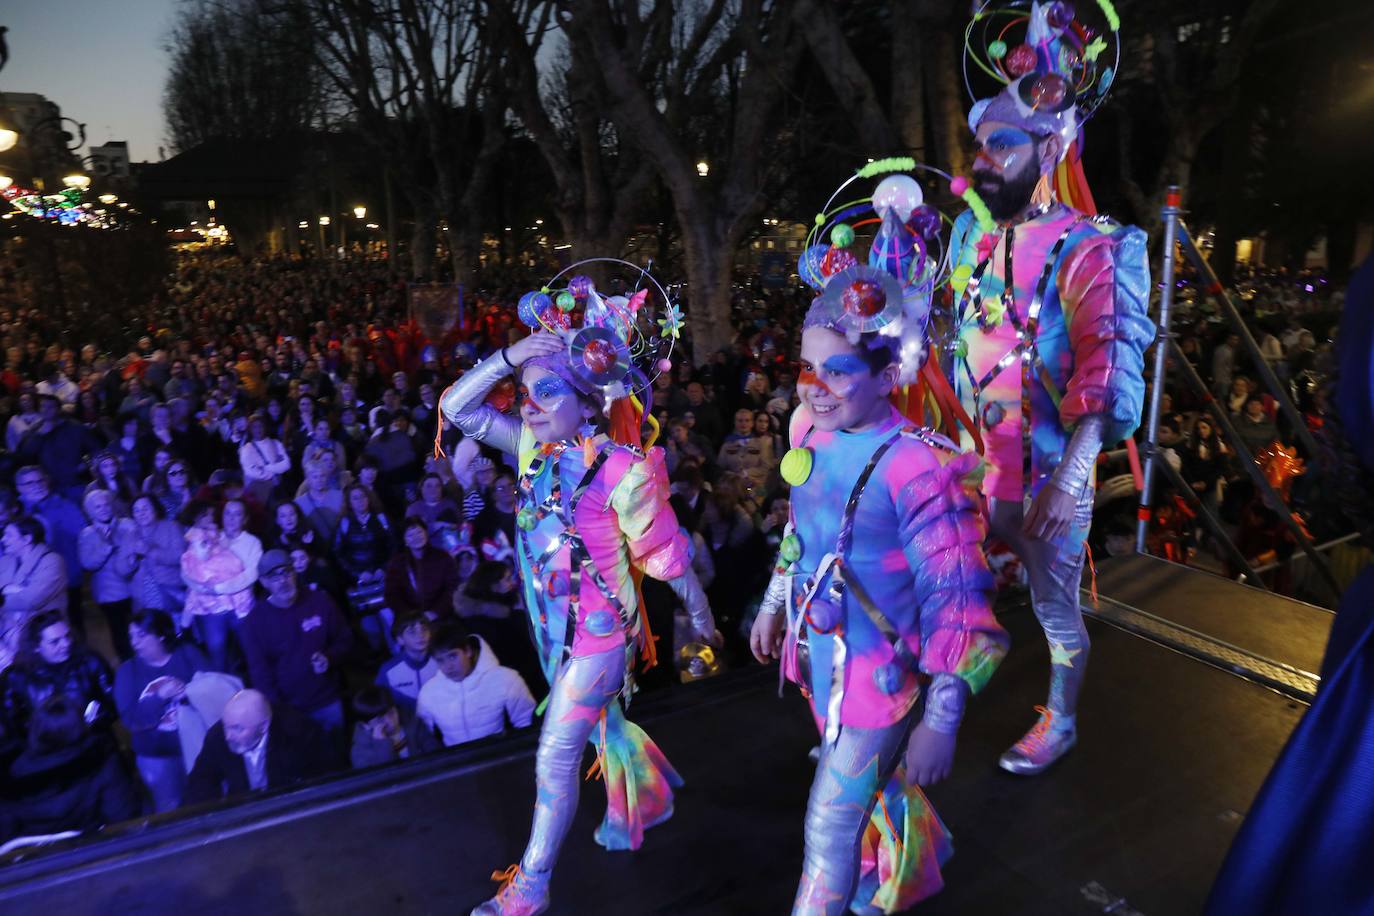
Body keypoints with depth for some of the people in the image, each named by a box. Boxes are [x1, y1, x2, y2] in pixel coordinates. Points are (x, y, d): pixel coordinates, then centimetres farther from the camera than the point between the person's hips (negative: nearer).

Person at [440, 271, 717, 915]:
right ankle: (647, 796, 52)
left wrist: (699, 614, -2)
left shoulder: (622, 471, -24)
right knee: (600, 723, 25)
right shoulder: (535, 448, -6)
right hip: (555, 623, 7)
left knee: (556, 754, 2)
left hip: (599, 630, -7)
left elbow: (665, 552, -14)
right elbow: (456, 408, -10)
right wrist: (507, 357, -24)